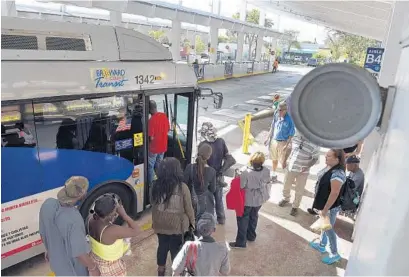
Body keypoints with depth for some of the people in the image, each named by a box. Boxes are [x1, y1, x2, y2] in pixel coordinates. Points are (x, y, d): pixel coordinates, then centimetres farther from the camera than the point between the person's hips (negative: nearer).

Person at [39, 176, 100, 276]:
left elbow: (43, 233, -5)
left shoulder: (48, 204, -23)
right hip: (74, 266, -6)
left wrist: (49, 249, 15)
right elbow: (80, 253, -32)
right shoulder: (74, 221, -44)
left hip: (56, 258, 6)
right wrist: (93, 268, -13)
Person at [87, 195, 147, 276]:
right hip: (109, 266, -7)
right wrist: (123, 214, -30)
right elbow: (136, 231, -31)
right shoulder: (112, 230, -40)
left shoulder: (92, 220, -18)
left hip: (95, 258, 7)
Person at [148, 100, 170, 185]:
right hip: (163, 146, 7)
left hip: (153, 148, -6)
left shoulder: (152, 120, -25)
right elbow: (168, 130, 7)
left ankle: (151, 184, 22)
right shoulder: (164, 116, -5)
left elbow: (151, 138, -22)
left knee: (150, 167, 12)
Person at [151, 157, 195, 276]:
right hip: (177, 225, -3)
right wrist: (192, 222, 5)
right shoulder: (182, 187, -22)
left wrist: (154, 221, 18)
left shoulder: (155, 186, -12)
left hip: (160, 224, 4)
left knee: (162, 246, 24)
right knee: (176, 248, 16)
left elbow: (153, 205, 2)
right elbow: (188, 208, -12)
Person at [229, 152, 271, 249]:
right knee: (254, 216, 26)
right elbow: (267, 182, 0)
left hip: (247, 200, -5)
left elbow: (240, 186, -25)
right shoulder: (266, 171, -16)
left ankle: (241, 242, 18)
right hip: (259, 200, 5)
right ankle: (251, 236, 44)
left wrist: (238, 177, -8)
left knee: (243, 219, 11)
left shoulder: (246, 173, -32)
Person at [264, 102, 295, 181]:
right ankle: (274, 175, 40)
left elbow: (291, 134, -16)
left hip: (283, 142, -6)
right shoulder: (276, 116, -6)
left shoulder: (289, 119, -21)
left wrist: (287, 145, -21)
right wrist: (268, 138, 9)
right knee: (274, 159, 21)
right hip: (274, 141, 6)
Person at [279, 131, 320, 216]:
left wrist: (307, 167, -22)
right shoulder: (296, 135, -9)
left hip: (302, 171, -4)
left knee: (299, 191, 13)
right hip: (290, 167, 4)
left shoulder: (314, 145, -22)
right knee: (286, 186, 22)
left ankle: (295, 206, 36)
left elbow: (315, 159, -11)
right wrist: (284, 160, 3)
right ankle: (286, 199, 50)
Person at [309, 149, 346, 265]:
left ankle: (335, 254, 26)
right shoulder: (330, 167, -2)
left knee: (329, 228, 7)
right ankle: (322, 245, 45)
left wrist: (325, 209, -22)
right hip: (324, 203, 9)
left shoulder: (337, 174, -32)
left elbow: (334, 193, -30)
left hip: (331, 207, -9)